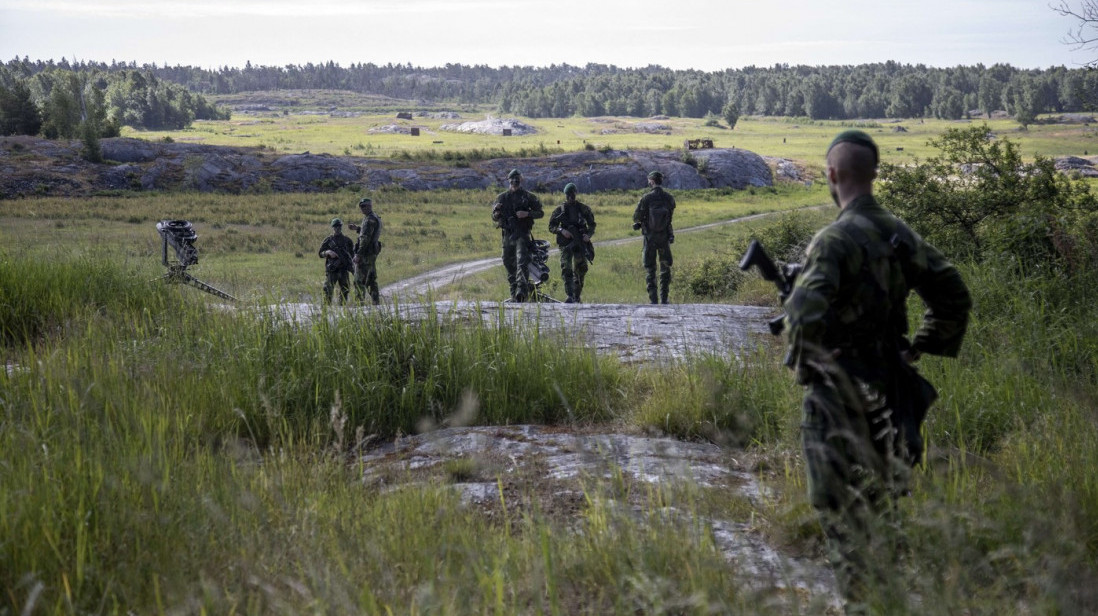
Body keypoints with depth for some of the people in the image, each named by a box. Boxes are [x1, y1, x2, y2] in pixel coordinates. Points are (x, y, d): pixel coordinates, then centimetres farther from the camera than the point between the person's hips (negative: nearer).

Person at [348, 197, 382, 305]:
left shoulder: (369, 220, -16)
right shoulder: (376, 218, 15)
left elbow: (365, 238, -22)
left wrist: (359, 254, -23)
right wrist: (357, 228, 25)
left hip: (366, 252, -10)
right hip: (373, 252, 10)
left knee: (360, 280, -7)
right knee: (371, 280, 14)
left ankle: (359, 302, -9)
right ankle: (376, 302, 15)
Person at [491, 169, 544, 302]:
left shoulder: (528, 196, 4)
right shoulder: (502, 197, 11)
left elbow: (540, 213, 5)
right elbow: (494, 218, 14)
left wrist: (528, 213, -13)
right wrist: (496, 212, -10)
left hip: (522, 234, -4)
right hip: (507, 234, 4)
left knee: (522, 262, -20)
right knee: (509, 263, 8)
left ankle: (522, 289, -31)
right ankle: (514, 293, 17)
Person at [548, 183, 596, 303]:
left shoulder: (583, 208, 8)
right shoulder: (560, 210, 6)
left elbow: (592, 224, 13)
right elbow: (551, 226, 5)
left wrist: (588, 235, -6)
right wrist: (561, 230, -14)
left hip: (580, 243, 1)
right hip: (566, 243, -1)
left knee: (580, 269, 3)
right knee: (566, 269, -14)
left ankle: (577, 297, 16)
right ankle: (570, 297, -19)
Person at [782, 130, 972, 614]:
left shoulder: (836, 238, -19)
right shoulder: (900, 235, 4)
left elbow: (805, 310, -30)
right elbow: (954, 297, 9)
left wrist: (800, 357, -12)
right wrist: (918, 347, 15)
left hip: (837, 393, -7)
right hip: (887, 389, 7)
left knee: (839, 503, 2)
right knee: (880, 498, 20)